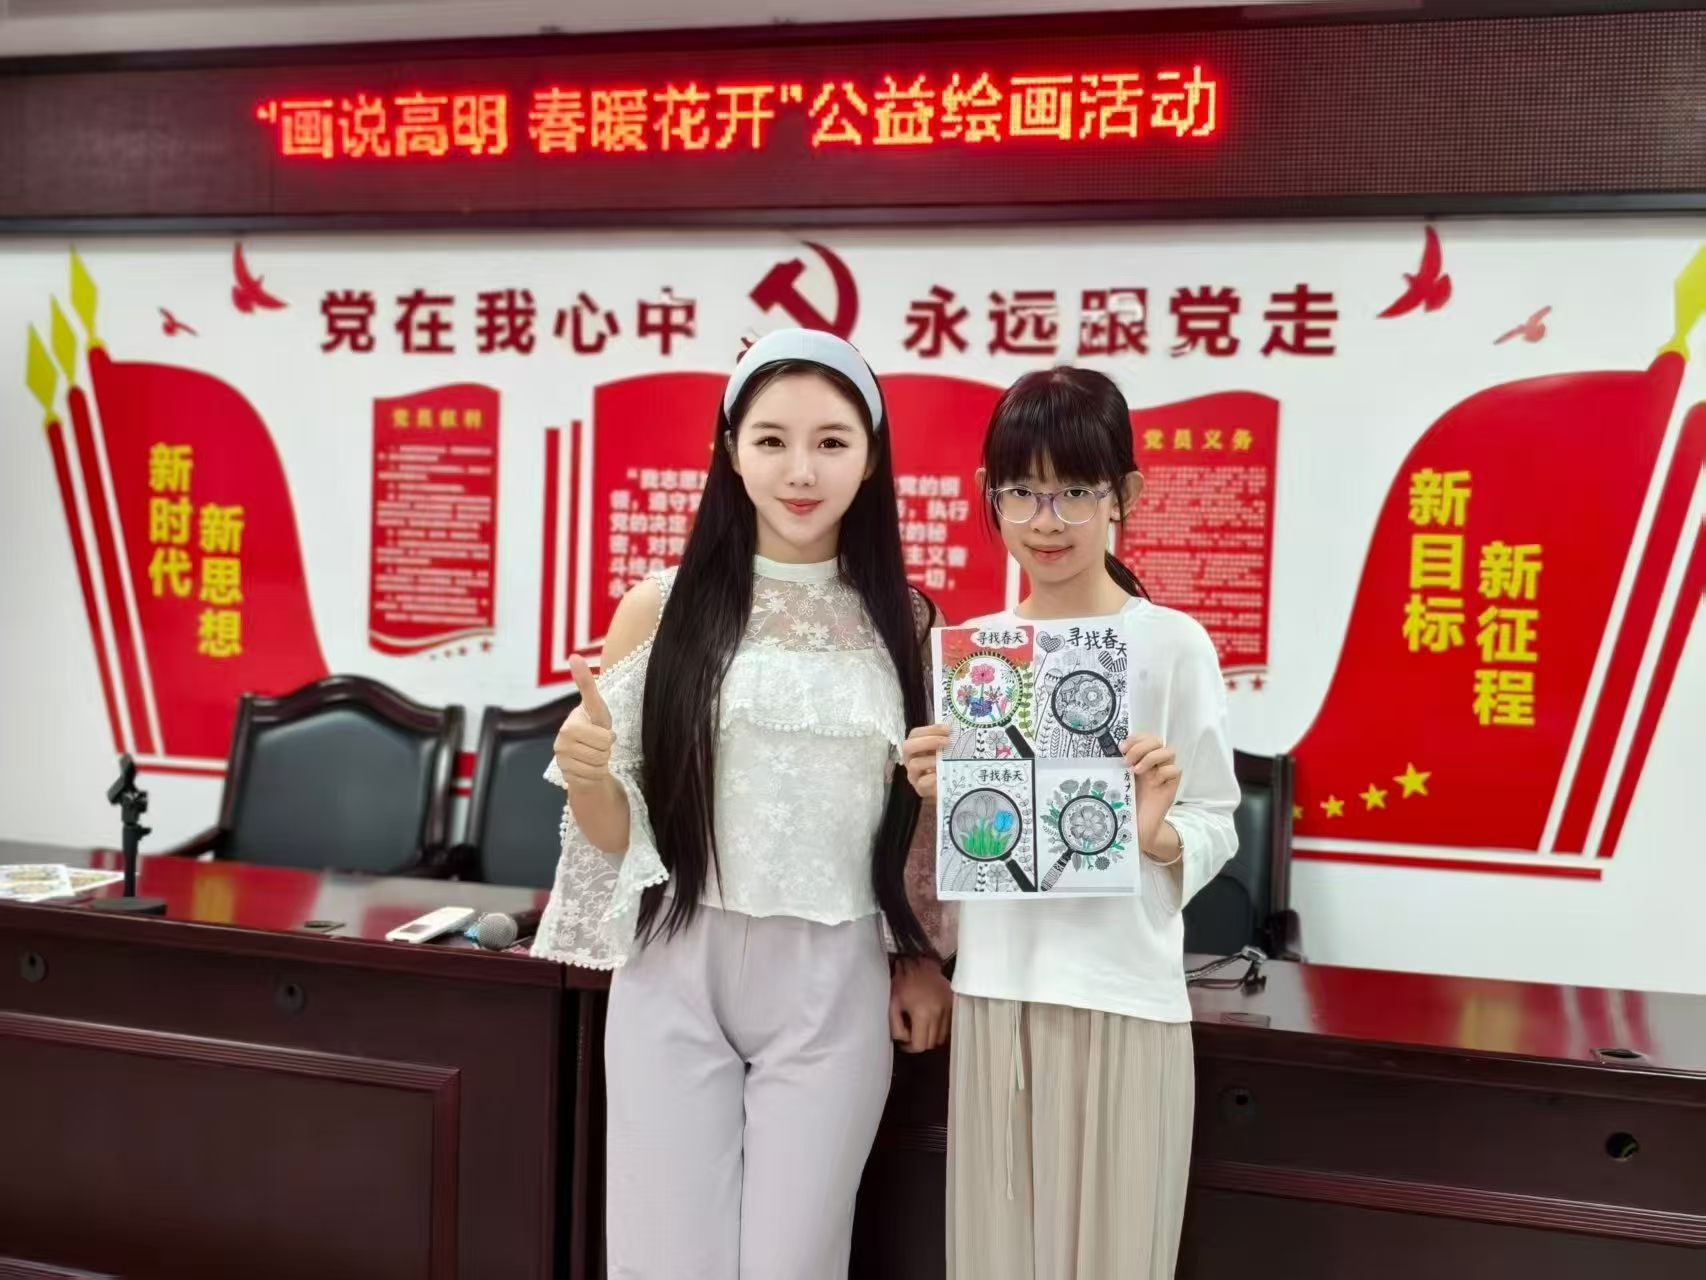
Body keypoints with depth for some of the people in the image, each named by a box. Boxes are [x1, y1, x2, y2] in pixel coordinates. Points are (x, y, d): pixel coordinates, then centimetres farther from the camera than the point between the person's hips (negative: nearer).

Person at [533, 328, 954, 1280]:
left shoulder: (904, 621, 1)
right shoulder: (662, 606, -3)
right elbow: (616, 831, 2)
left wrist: (924, 958, 9)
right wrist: (585, 774, -18)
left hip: (832, 985, 1)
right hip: (677, 973, 0)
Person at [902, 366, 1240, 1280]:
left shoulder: (1172, 644, -6)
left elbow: (1217, 829, -3)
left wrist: (1157, 833, -23)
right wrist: (936, 801, -8)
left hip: (1124, 997, -3)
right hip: (992, 991, 4)